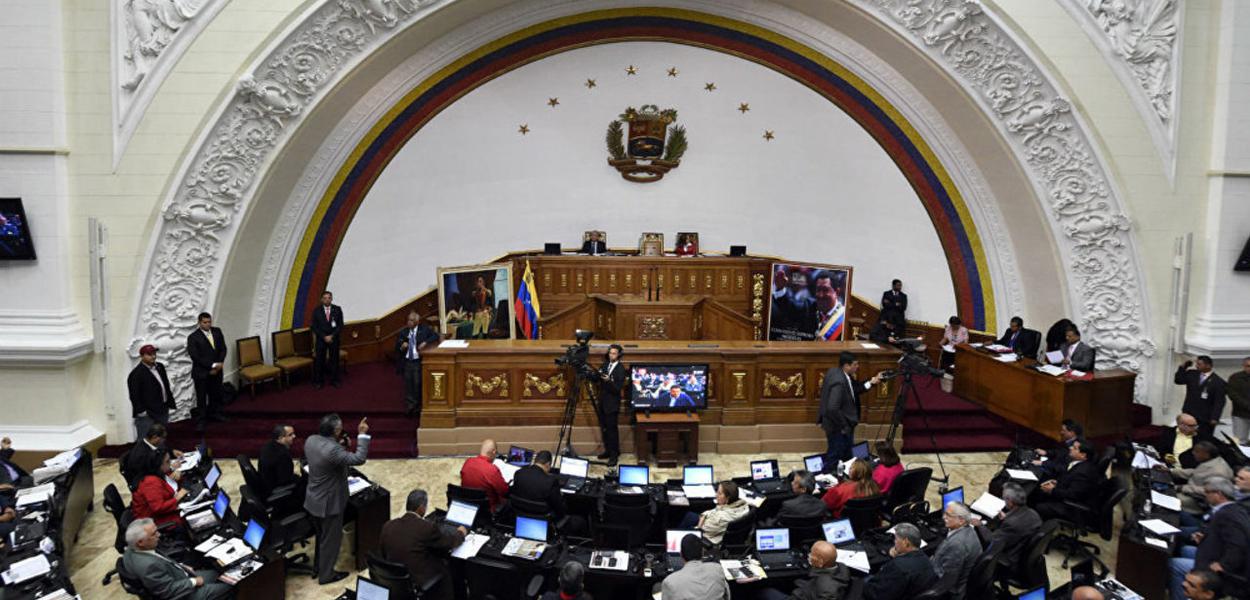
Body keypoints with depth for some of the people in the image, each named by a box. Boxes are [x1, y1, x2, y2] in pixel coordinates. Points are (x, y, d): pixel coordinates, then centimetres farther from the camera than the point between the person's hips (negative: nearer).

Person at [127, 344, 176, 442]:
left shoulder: (160, 367, 10)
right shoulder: (136, 373, -15)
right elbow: (134, 395, -17)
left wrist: (170, 404, 14)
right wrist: (141, 411, -18)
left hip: (162, 411, 8)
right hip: (147, 415, -8)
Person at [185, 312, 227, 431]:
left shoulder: (217, 331, 2)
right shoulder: (193, 337, -14)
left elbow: (222, 348, 3)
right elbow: (195, 356, -18)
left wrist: (219, 364, -11)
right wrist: (212, 365, -20)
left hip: (216, 370, 5)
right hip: (201, 372, -5)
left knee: (216, 393, 18)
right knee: (201, 397, 3)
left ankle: (214, 412, 38)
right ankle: (201, 420, 12)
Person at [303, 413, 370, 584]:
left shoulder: (310, 440, -7)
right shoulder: (332, 450, -34)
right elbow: (359, 459, -34)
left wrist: (342, 447, 4)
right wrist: (362, 434, -29)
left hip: (314, 499, 8)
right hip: (329, 502, -8)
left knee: (321, 535, 27)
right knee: (331, 538, 12)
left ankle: (318, 567, 43)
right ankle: (326, 575, 28)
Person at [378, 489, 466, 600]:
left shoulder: (388, 526, -4)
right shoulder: (427, 527, -19)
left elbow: (384, 555, 9)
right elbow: (449, 542, -4)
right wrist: (460, 533, 18)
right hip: (422, 585, -5)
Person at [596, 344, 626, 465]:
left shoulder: (621, 369, -12)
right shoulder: (605, 365, 7)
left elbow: (618, 388, -17)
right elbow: (597, 380, 7)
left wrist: (609, 380, -32)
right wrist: (597, 374, -14)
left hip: (612, 404, -7)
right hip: (602, 402, 7)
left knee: (612, 429, -4)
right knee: (603, 428, 13)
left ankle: (614, 455, 4)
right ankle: (608, 450, 27)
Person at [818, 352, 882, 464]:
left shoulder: (835, 371, -1)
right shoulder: (839, 381, -29)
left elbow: (853, 390, 10)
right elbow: (833, 409, -33)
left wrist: (871, 383, 1)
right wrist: (843, 426, -21)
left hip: (844, 426, 10)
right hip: (838, 429, -10)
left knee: (846, 458, 21)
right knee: (833, 459, 5)